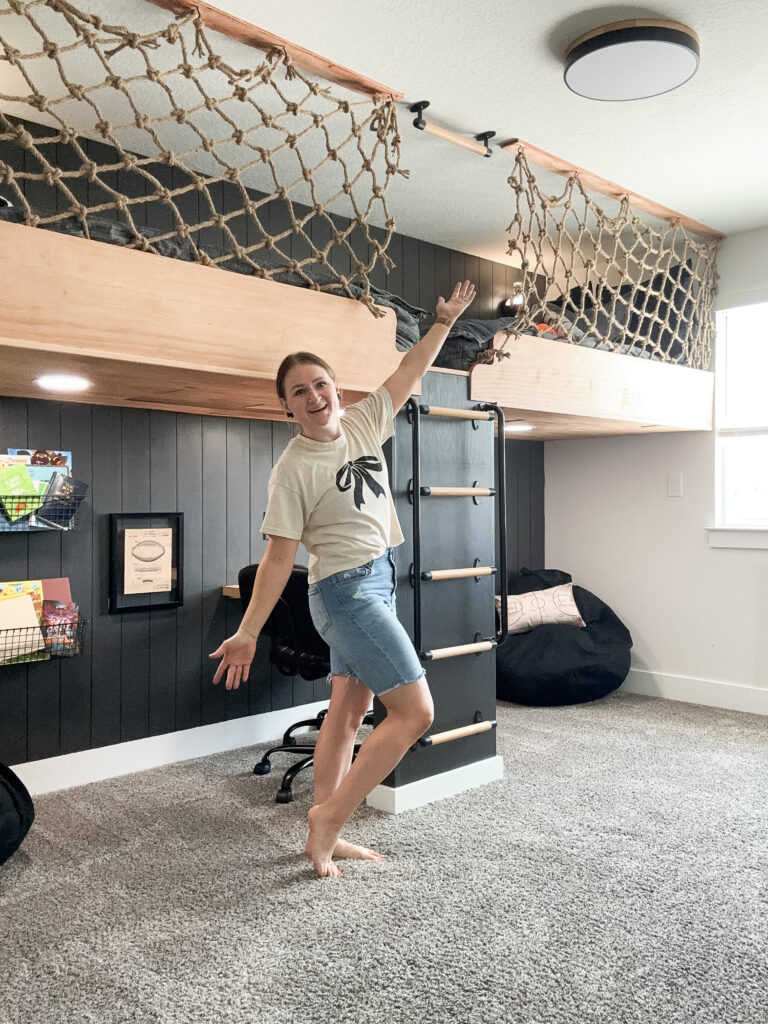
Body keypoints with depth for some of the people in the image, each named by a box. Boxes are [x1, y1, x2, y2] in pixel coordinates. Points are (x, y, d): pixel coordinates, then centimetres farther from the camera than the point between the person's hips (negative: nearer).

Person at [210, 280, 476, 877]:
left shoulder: (362, 422, 4)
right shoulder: (293, 469, -14)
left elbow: (409, 373, 15)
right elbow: (279, 557, -14)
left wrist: (445, 320, 13)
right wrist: (247, 634, -15)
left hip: (379, 582, 8)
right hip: (346, 591, -8)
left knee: (347, 714, 11)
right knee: (415, 712, -11)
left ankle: (323, 838, 22)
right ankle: (330, 817, 1)